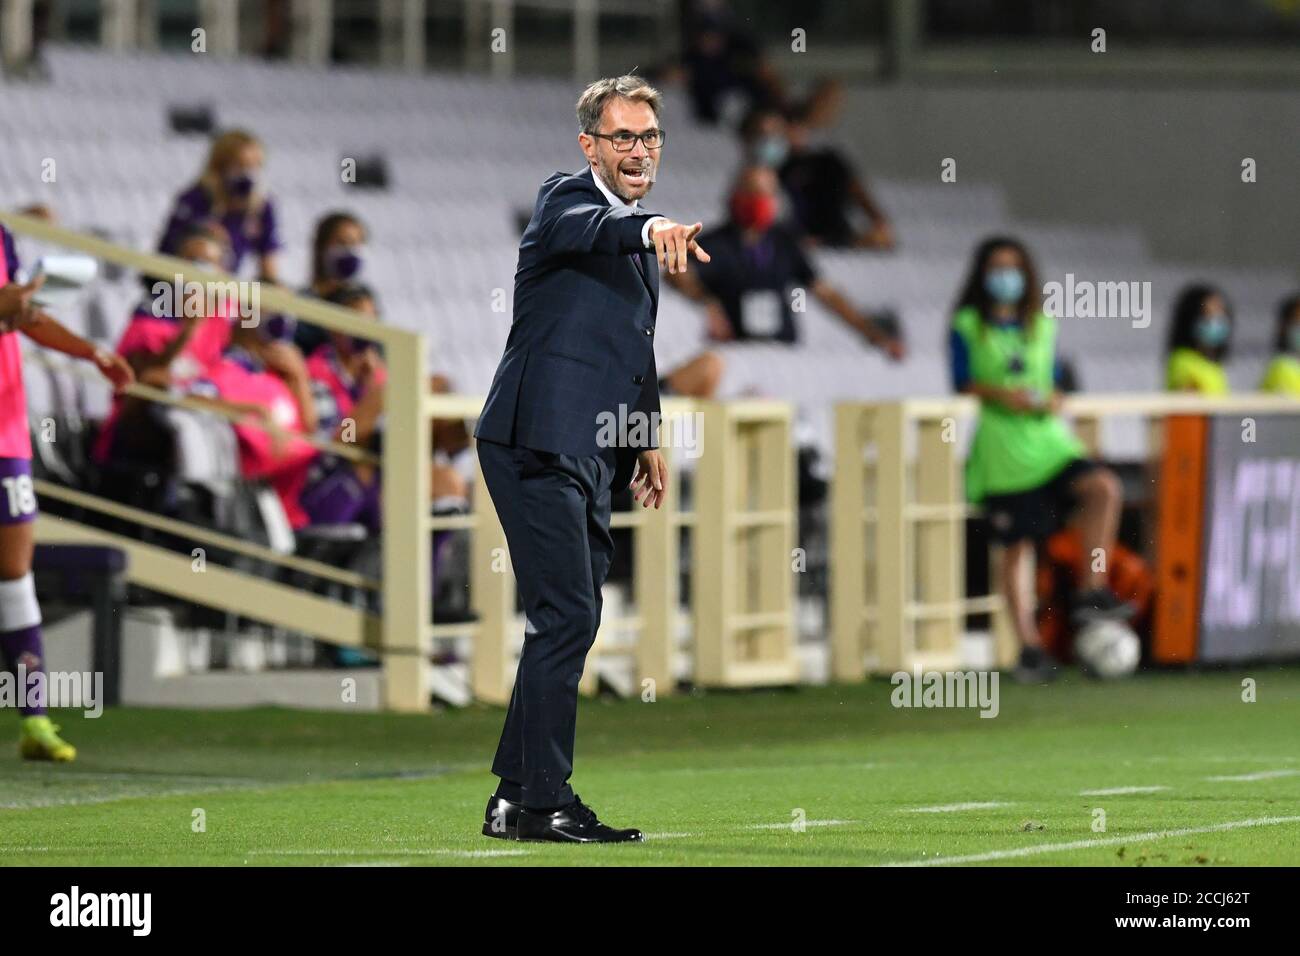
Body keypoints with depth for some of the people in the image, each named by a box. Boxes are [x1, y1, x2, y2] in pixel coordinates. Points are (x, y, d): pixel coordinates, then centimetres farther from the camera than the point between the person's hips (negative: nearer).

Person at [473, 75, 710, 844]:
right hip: (539, 443, -9)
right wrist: (651, 229, -53)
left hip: (592, 456, 9)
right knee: (566, 616, -13)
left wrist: (649, 437, 28)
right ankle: (544, 802, -11)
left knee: (571, 623, 11)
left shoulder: (643, 232, 19)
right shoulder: (567, 200, -8)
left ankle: (515, 799, 18)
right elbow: (588, 229, -33)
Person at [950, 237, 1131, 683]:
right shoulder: (968, 327, 4)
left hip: (1047, 436, 3)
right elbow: (962, 383, 1)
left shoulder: (1042, 326, 14)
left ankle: (1091, 591, -18)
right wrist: (1001, 394, -16)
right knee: (1017, 546, -3)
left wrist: (1053, 399, -6)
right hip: (1001, 446, -3)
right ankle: (1029, 647, 5)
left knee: (1104, 487, -23)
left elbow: (1052, 380, 17)